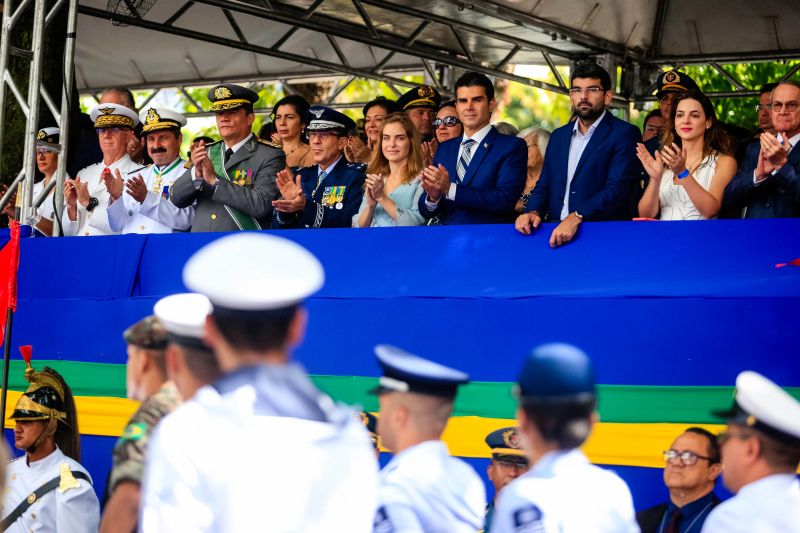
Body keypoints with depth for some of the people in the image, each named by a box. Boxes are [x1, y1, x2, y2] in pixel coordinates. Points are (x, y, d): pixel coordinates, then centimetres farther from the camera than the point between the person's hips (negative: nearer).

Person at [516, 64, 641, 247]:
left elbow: (617, 189, -12)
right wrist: (533, 211, -2)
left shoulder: (624, 134, -1)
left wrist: (576, 218, -24)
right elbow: (544, 185, 20)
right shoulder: (558, 136, 20)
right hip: (556, 234, 5)